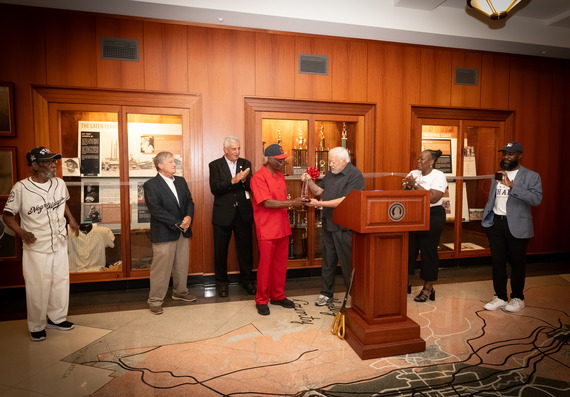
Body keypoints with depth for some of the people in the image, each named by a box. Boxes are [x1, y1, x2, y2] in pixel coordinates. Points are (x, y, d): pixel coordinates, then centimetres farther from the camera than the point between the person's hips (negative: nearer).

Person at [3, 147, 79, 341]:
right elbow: (8, 215, -6)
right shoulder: (21, 188, -13)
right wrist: (21, 232, -22)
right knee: (37, 288, 5)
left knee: (61, 282, 14)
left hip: (59, 244, 5)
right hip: (36, 248, -5)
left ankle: (56, 318, 34)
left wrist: (71, 219, 4)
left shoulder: (60, 183, 1)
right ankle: (36, 326, 25)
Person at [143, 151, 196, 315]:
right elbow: (156, 210, -15)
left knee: (182, 265, 15)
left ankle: (180, 292, 33)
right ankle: (155, 300, 16)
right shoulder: (151, 185, -8)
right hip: (164, 234, -6)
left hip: (183, 232, 6)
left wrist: (188, 217, -8)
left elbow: (189, 201, 12)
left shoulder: (181, 181, 13)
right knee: (161, 268, 1)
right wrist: (178, 223, -17)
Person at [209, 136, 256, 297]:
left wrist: (244, 179, -19)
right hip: (223, 214, -2)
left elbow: (251, 187, 2)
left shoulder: (245, 164, 7)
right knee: (221, 250, 9)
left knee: (245, 248, 9)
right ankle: (221, 282, 26)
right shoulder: (215, 165, -1)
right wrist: (233, 181, -24)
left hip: (243, 213, 2)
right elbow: (214, 188, -13)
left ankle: (247, 280, 25)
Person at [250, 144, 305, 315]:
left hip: (282, 228, 7)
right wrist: (291, 203, -18)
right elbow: (267, 203, -20)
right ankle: (261, 300, 17)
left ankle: (278, 296, 28)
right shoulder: (258, 177, -12)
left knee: (281, 264, 13)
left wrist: (297, 202, 11)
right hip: (267, 229, -7)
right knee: (265, 264, 2)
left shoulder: (280, 176, 14)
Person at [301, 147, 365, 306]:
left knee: (347, 262, 2)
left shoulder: (355, 175, -12)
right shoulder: (331, 174, 13)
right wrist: (310, 181, -2)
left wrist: (319, 203, -19)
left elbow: (345, 201, -20)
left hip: (344, 227, -7)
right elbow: (319, 191, 18)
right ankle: (326, 293, 27)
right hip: (328, 224, 7)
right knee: (328, 259, 14)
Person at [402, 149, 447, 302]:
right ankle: (406, 282, 24)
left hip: (432, 216, -6)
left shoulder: (438, 175, -8)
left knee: (429, 252, 2)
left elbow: (433, 198, -21)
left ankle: (428, 288, 16)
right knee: (408, 249, 8)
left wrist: (415, 185, -20)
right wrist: (406, 185, -12)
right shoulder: (414, 173, 10)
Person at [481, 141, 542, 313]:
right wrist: (486, 216, 10)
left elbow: (536, 199, -19)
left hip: (516, 225, -5)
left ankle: (518, 298, 22)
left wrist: (512, 186, -27)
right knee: (497, 261, 9)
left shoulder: (531, 176, -3)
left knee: (517, 263, 6)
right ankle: (500, 297, 21)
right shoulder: (498, 175, 15)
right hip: (495, 223, 5)